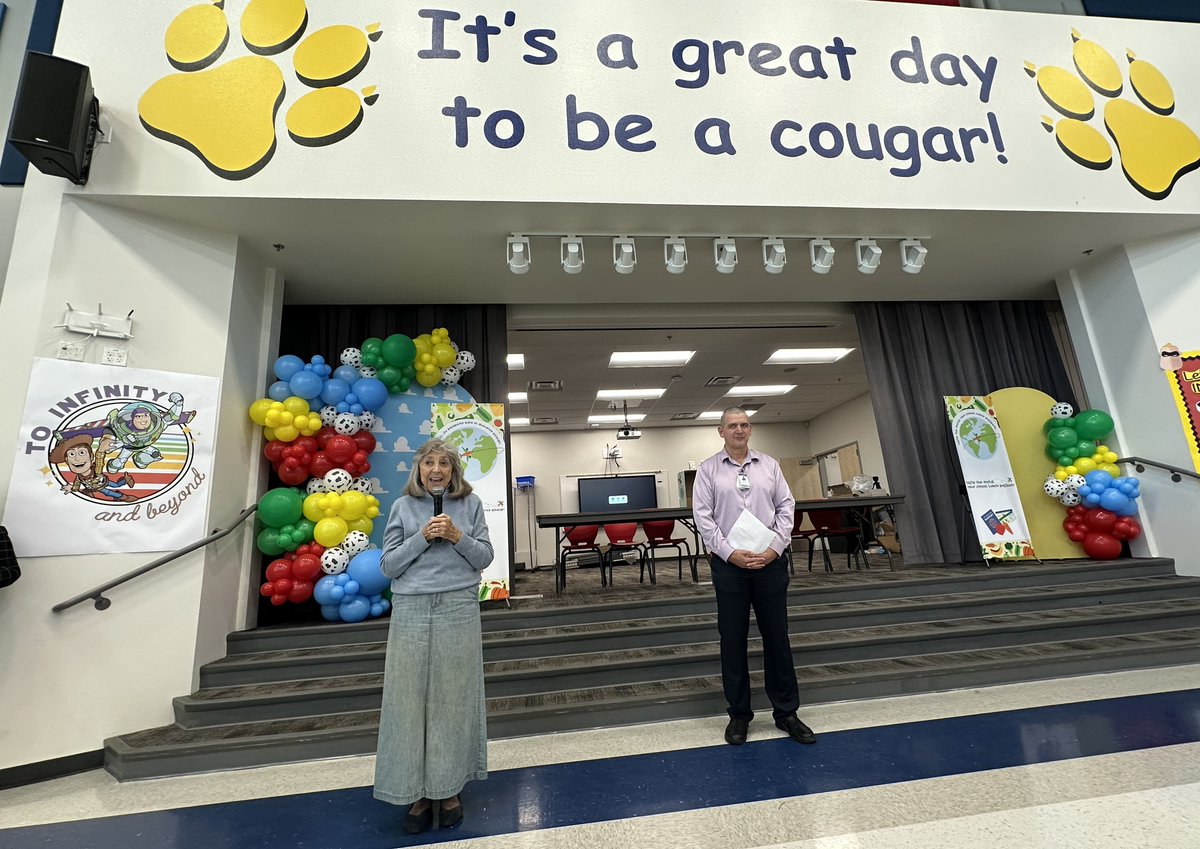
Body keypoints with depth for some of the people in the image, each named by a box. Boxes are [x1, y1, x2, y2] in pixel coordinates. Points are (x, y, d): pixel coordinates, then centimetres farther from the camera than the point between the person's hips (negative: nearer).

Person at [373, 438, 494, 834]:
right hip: (411, 611, 0)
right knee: (410, 701, 4)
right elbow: (388, 565, 1)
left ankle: (450, 787, 25)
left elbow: (484, 558, 2)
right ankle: (417, 792, 21)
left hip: (459, 611, 0)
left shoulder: (470, 503, 5)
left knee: (453, 700, 8)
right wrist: (422, 537, -12)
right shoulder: (402, 507, 4)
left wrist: (457, 537, -13)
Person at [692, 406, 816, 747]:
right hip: (729, 563, -2)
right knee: (733, 639, 6)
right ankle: (739, 714, 21)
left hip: (770, 561, 2)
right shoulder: (708, 469, 1)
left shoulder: (769, 465, 8)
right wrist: (730, 553, -13)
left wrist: (775, 548, -8)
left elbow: (786, 507, 4)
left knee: (777, 636, 9)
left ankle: (786, 712, 24)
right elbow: (703, 516, -5)